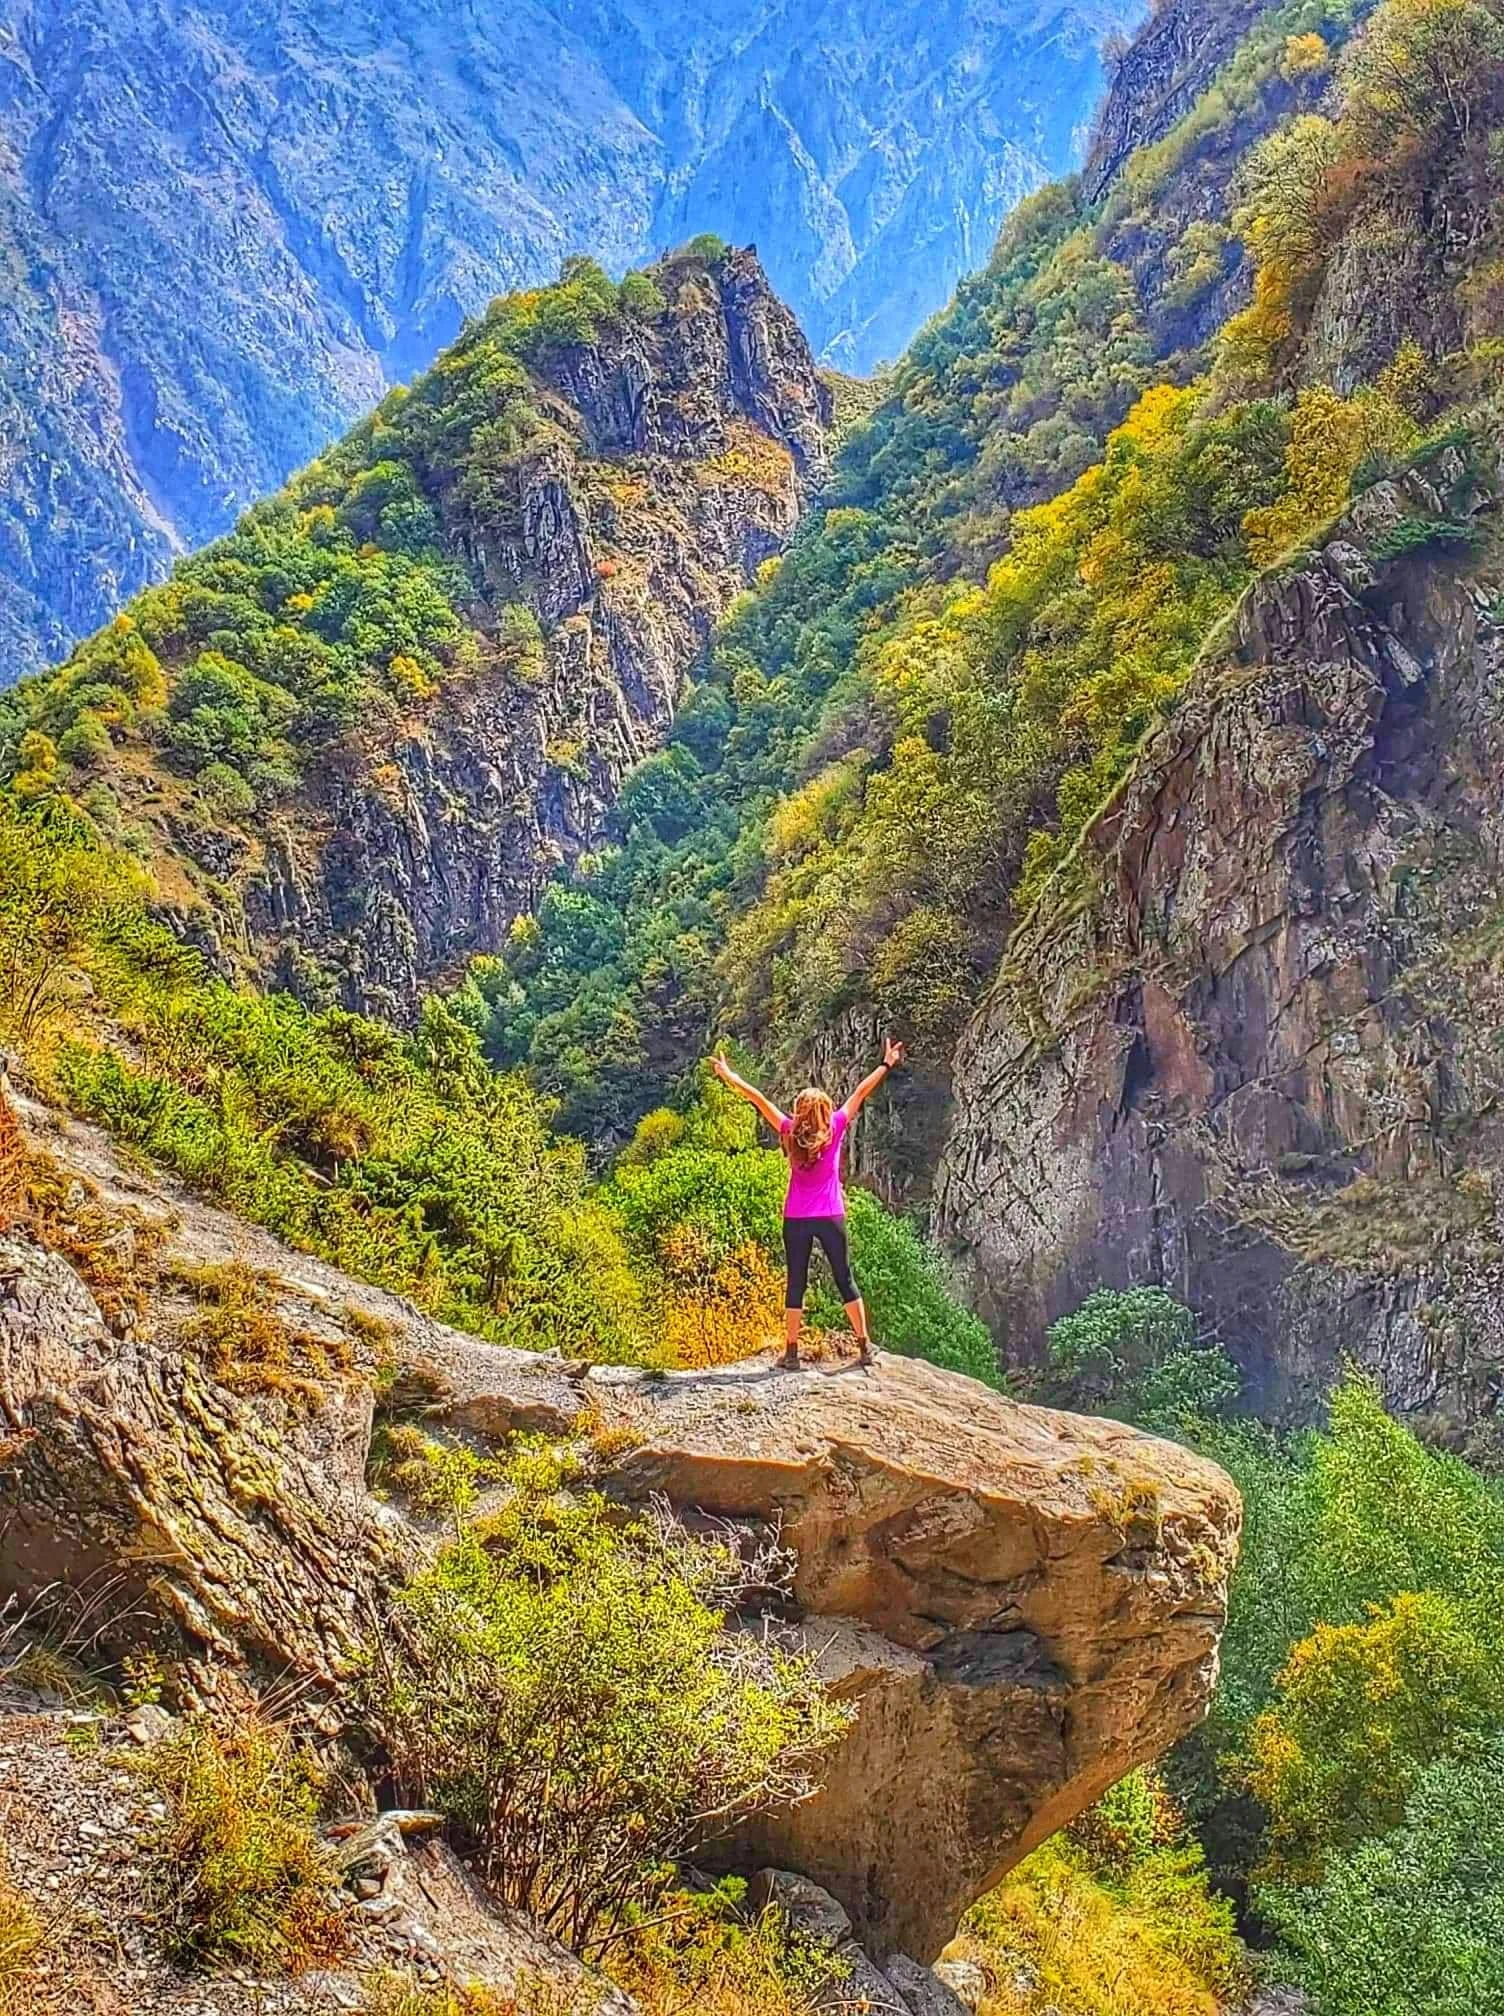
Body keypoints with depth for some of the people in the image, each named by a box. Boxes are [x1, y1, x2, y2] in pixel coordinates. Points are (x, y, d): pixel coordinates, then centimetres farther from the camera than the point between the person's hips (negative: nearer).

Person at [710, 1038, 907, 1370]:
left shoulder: (790, 1132, -1)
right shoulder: (835, 1128, -3)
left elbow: (759, 1099, 2)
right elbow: (861, 1093, 4)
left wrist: (729, 1077, 10)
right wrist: (887, 1065, 12)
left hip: (796, 1220, 0)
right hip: (831, 1218, 0)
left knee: (796, 1283, 4)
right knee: (845, 1280, 7)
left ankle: (791, 1352, 2)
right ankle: (864, 1347, 7)